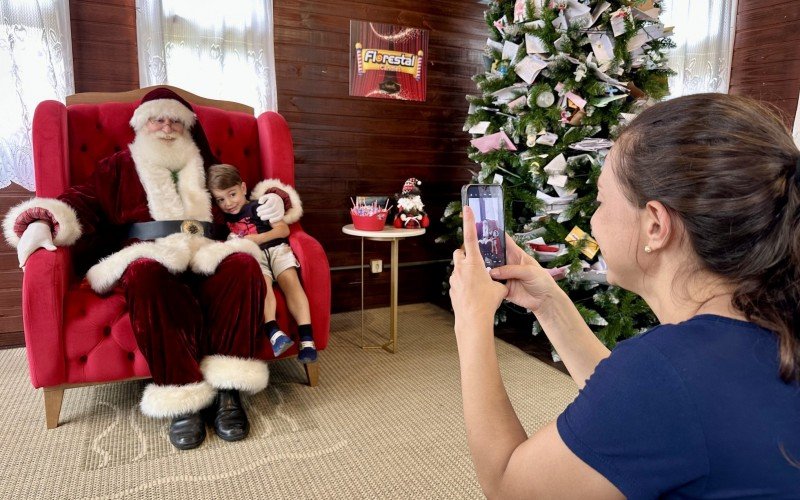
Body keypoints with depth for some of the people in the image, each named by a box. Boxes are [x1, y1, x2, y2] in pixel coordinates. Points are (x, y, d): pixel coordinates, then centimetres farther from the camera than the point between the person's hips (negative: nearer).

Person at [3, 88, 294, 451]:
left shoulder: (206, 167, 27)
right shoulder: (119, 166, 23)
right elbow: (83, 201, 10)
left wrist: (274, 200, 7)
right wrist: (41, 222, -11)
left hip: (204, 257, 2)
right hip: (149, 256, -1)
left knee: (242, 264, -34)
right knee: (147, 274, -40)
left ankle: (227, 389, -33)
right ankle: (183, 396, -34)